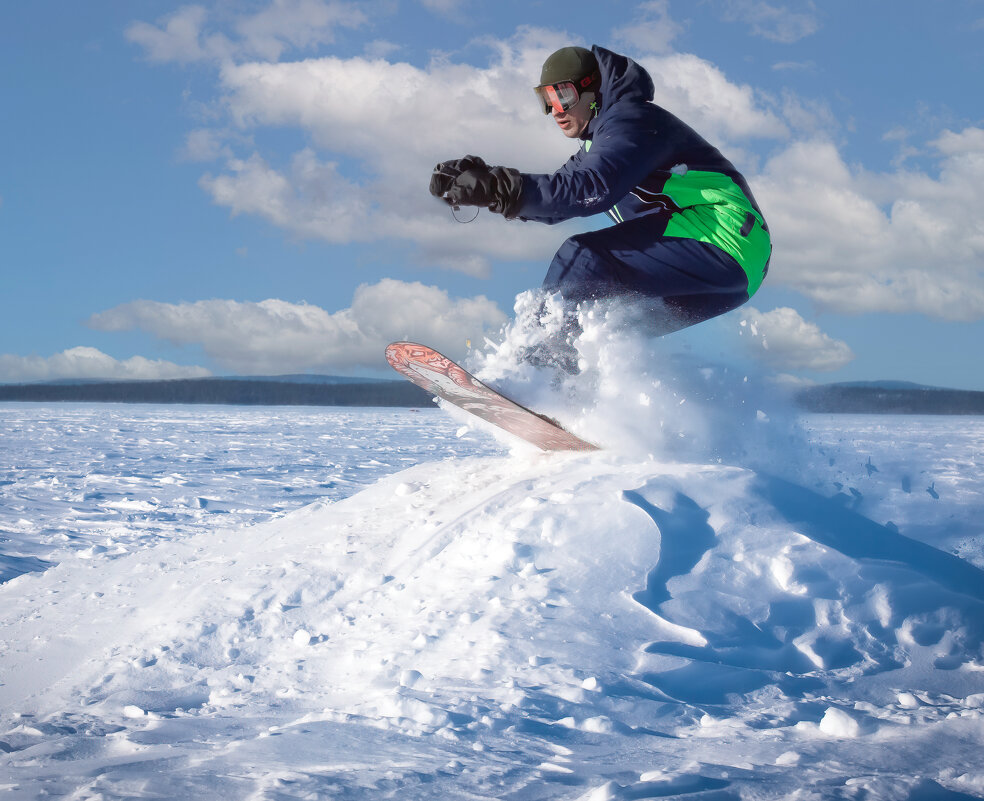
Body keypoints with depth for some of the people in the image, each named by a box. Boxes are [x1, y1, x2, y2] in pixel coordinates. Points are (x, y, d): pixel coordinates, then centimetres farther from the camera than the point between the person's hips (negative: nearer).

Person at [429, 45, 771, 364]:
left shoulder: (631, 119, -9)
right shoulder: (602, 138, 24)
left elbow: (592, 190, -26)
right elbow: (555, 198, 18)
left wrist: (498, 188, -31)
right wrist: (483, 181, 1)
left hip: (722, 245, -11)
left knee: (582, 257, -21)